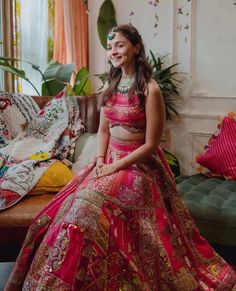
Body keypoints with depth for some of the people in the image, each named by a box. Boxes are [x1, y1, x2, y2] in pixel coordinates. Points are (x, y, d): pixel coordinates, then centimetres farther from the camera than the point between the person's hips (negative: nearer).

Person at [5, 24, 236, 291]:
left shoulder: (149, 89, -14)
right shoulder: (111, 85, 9)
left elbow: (150, 145, -14)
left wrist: (114, 167, -15)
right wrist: (100, 160, -3)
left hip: (139, 164, -6)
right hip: (109, 159, 7)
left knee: (90, 206, -24)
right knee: (73, 203, -12)